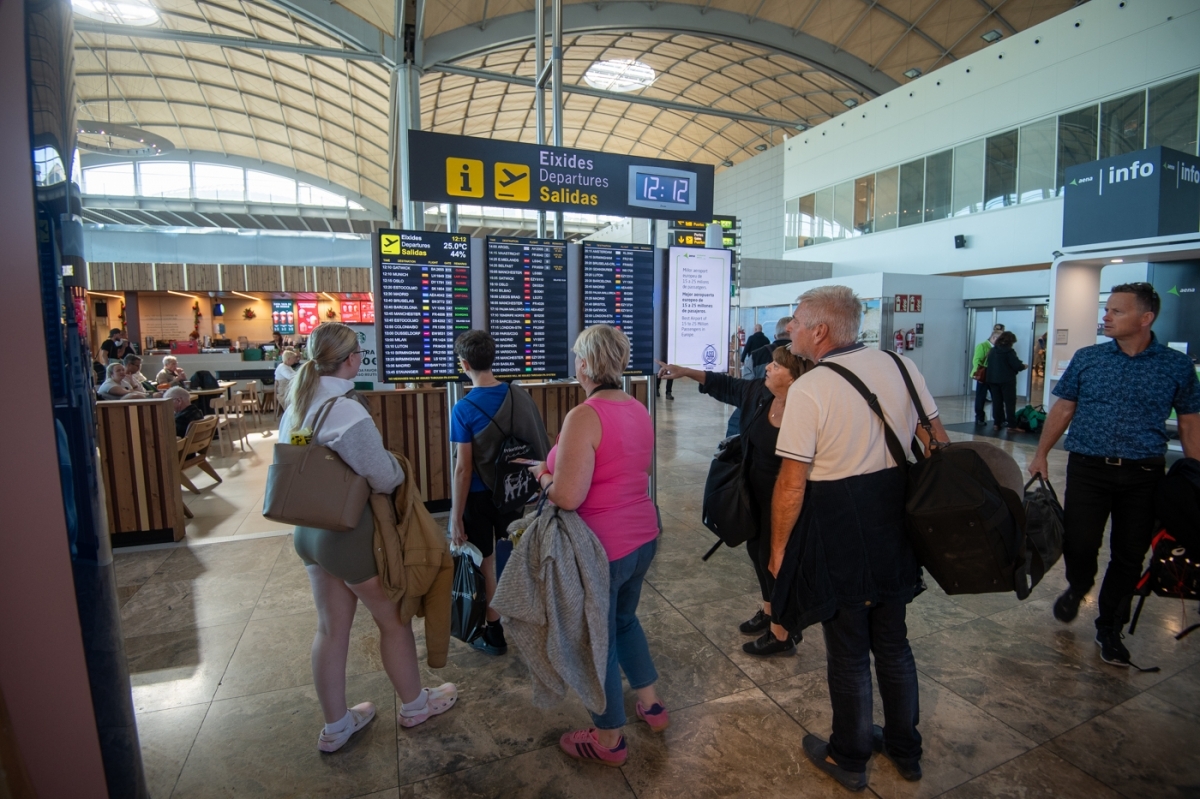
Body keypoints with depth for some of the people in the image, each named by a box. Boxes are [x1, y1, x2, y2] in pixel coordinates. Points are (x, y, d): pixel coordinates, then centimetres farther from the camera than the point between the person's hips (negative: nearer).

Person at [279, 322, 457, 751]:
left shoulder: (294, 410, 1)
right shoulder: (347, 412, -25)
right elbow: (385, 479, -22)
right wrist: (394, 460, -2)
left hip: (309, 531, 8)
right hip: (352, 534, -8)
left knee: (331, 627, 19)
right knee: (394, 618, 14)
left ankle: (335, 726, 35)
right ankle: (414, 704, 34)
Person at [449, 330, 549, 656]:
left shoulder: (463, 409, -19)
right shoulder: (519, 395, -7)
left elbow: (464, 468, -19)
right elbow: (538, 441, 1)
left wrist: (456, 518, -12)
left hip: (479, 495, -4)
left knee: (486, 562, 11)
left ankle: (494, 633, 25)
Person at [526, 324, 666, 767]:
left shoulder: (583, 417, -24)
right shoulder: (639, 409, 1)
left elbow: (568, 496, -27)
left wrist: (544, 477, -6)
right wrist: (559, 467, 14)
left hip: (602, 546, -8)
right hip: (643, 536, 8)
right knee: (624, 618, 30)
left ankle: (609, 739, 36)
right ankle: (651, 705, 46)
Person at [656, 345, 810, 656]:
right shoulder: (759, 392, -5)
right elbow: (725, 385, 9)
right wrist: (685, 371, 7)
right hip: (755, 491, 8)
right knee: (757, 547, 22)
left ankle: (781, 635, 28)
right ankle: (770, 611, 46)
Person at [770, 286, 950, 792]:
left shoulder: (808, 388, -19)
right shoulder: (901, 366, 0)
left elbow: (792, 483, -20)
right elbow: (938, 442, 7)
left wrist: (779, 547, -7)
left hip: (837, 534, -6)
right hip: (896, 525, 6)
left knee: (848, 652, 13)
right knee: (893, 641, 24)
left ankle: (849, 760, 34)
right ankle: (905, 749, 43)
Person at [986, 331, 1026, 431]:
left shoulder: (992, 351, 7)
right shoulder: (1009, 351, -12)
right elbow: (1017, 365, -14)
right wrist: (1023, 366, 8)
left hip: (993, 380, 6)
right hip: (1007, 381, -5)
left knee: (996, 402, 10)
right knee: (1010, 403, 0)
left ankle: (996, 423, 11)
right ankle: (1011, 425, -1)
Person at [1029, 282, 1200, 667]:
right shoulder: (1086, 358, 2)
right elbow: (1063, 409, 5)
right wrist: (1041, 455, -1)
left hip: (1143, 475, 1)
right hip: (1088, 468, 0)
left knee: (1129, 556, 8)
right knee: (1078, 544, -3)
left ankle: (1109, 629, 27)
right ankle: (1077, 587, 32)